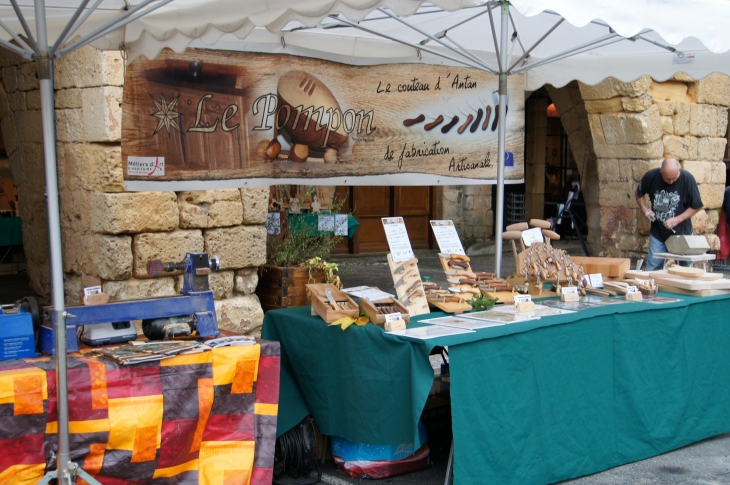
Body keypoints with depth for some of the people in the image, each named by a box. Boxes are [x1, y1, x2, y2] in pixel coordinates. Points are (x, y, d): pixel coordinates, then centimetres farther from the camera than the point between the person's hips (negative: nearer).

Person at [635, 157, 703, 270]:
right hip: (657, 233, 1)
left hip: (681, 232, -1)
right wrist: (645, 209, -7)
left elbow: (696, 206, -6)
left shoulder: (687, 179, -15)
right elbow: (639, 193, 9)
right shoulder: (651, 176, -11)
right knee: (653, 268, 3)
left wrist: (677, 220, -17)